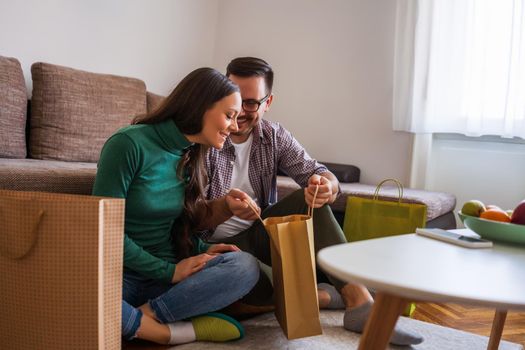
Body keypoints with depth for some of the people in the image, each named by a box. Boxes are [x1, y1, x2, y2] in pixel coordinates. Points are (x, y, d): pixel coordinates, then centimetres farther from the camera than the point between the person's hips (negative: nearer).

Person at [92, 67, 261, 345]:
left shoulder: (190, 156, 8)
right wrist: (169, 271, -15)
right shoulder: (130, 143, -13)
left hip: (166, 276, 5)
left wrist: (203, 250, -6)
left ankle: (142, 316, -21)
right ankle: (171, 331, -23)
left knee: (245, 265, -20)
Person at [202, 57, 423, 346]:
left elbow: (318, 173, -10)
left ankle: (358, 298, -26)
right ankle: (323, 296, -11)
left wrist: (327, 186, -36)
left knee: (312, 199, -21)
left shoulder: (274, 137, 0)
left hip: (260, 233, 4)